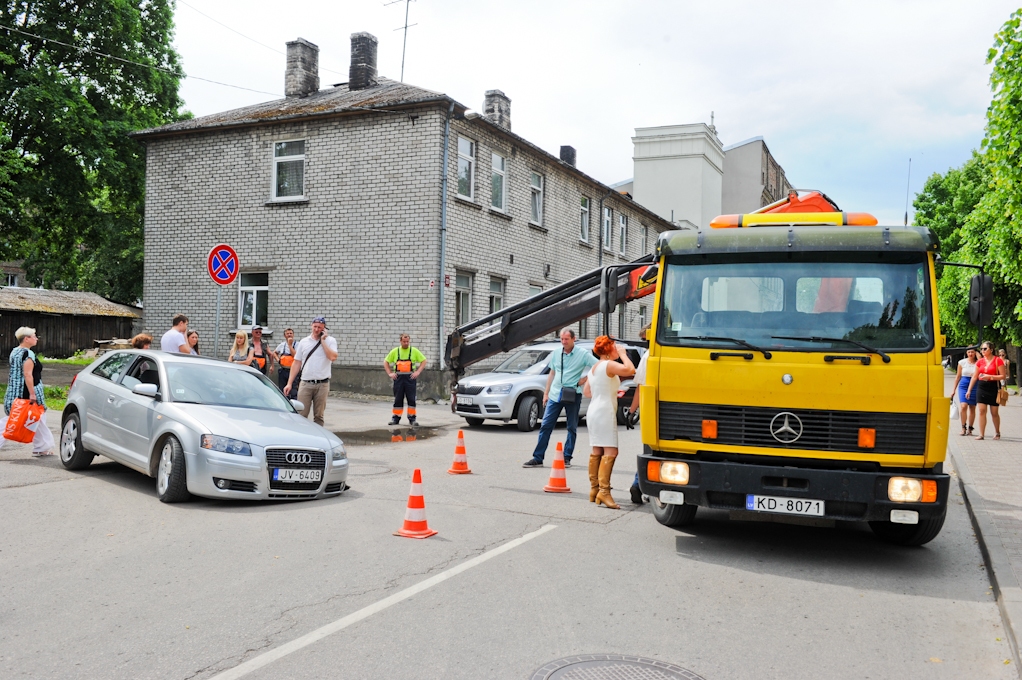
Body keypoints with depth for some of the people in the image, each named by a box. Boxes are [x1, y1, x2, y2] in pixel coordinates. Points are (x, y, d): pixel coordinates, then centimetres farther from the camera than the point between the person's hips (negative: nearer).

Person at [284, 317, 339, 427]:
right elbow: (296, 364, 12)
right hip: (305, 384, 1)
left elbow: (333, 357, -16)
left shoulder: (330, 341, 4)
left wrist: (323, 340, -9)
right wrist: (289, 383, 7)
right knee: (301, 415, -4)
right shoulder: (304, 342, 11)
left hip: (322, 384, -1)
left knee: (318, 416, 6)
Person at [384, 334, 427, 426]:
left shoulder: (414, 351, 4)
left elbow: (424, 361, 6)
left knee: (411, 399, -3)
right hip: (398, 378, 1)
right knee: (398, 399, 4)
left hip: (410, 377, -1)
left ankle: (412, 418, 3)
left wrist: (418, 372, -4)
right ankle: (396, 418, 12)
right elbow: (386, 362, 13)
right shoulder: (395, 351, 8)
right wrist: (390, 373, 2)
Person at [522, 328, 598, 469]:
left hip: (572, 396, -3)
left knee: (572, 428, 6)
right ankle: (537, 458, 3)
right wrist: (546, 393, 13)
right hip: (555, 395, 3)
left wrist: (585, 379, -11)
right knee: (545, 426, 0)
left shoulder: (583, 354, -5)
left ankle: (567, 458, 15)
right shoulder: (556, 353, 9)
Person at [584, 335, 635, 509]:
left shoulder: (594, 368, 17)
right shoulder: (609, 365, -11)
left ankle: (594, 489, 13)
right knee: (610, 452, -13)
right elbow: (631, 370, -25)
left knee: (597, 452, 11)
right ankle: (604, 491, -21)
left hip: (593, 411, 10)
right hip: (605, 412, -10)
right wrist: (623, 354, -8)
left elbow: (587, 392, 23)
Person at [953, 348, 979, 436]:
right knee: (963, 406, -15)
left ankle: (969, 428, 16)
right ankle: (963, 427, -5)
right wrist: (954, 389, 12)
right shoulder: (962, 362, 5)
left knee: (972, 408, 5)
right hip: (963, 385, 0)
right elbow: (958, 376, 12)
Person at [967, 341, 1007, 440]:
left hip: (994, 387, -3)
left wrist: (989, 376, -19)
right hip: (982, 387, 3)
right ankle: (981, 434, -2)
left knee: (994, 413, 6)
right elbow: (975, 377, 12)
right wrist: (969, 390, 10)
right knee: (982, 411, -3)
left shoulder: (998, 360, -6)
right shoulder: (980, 362, 7)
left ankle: (997, 432, 27)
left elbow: (1003, 376, -8)